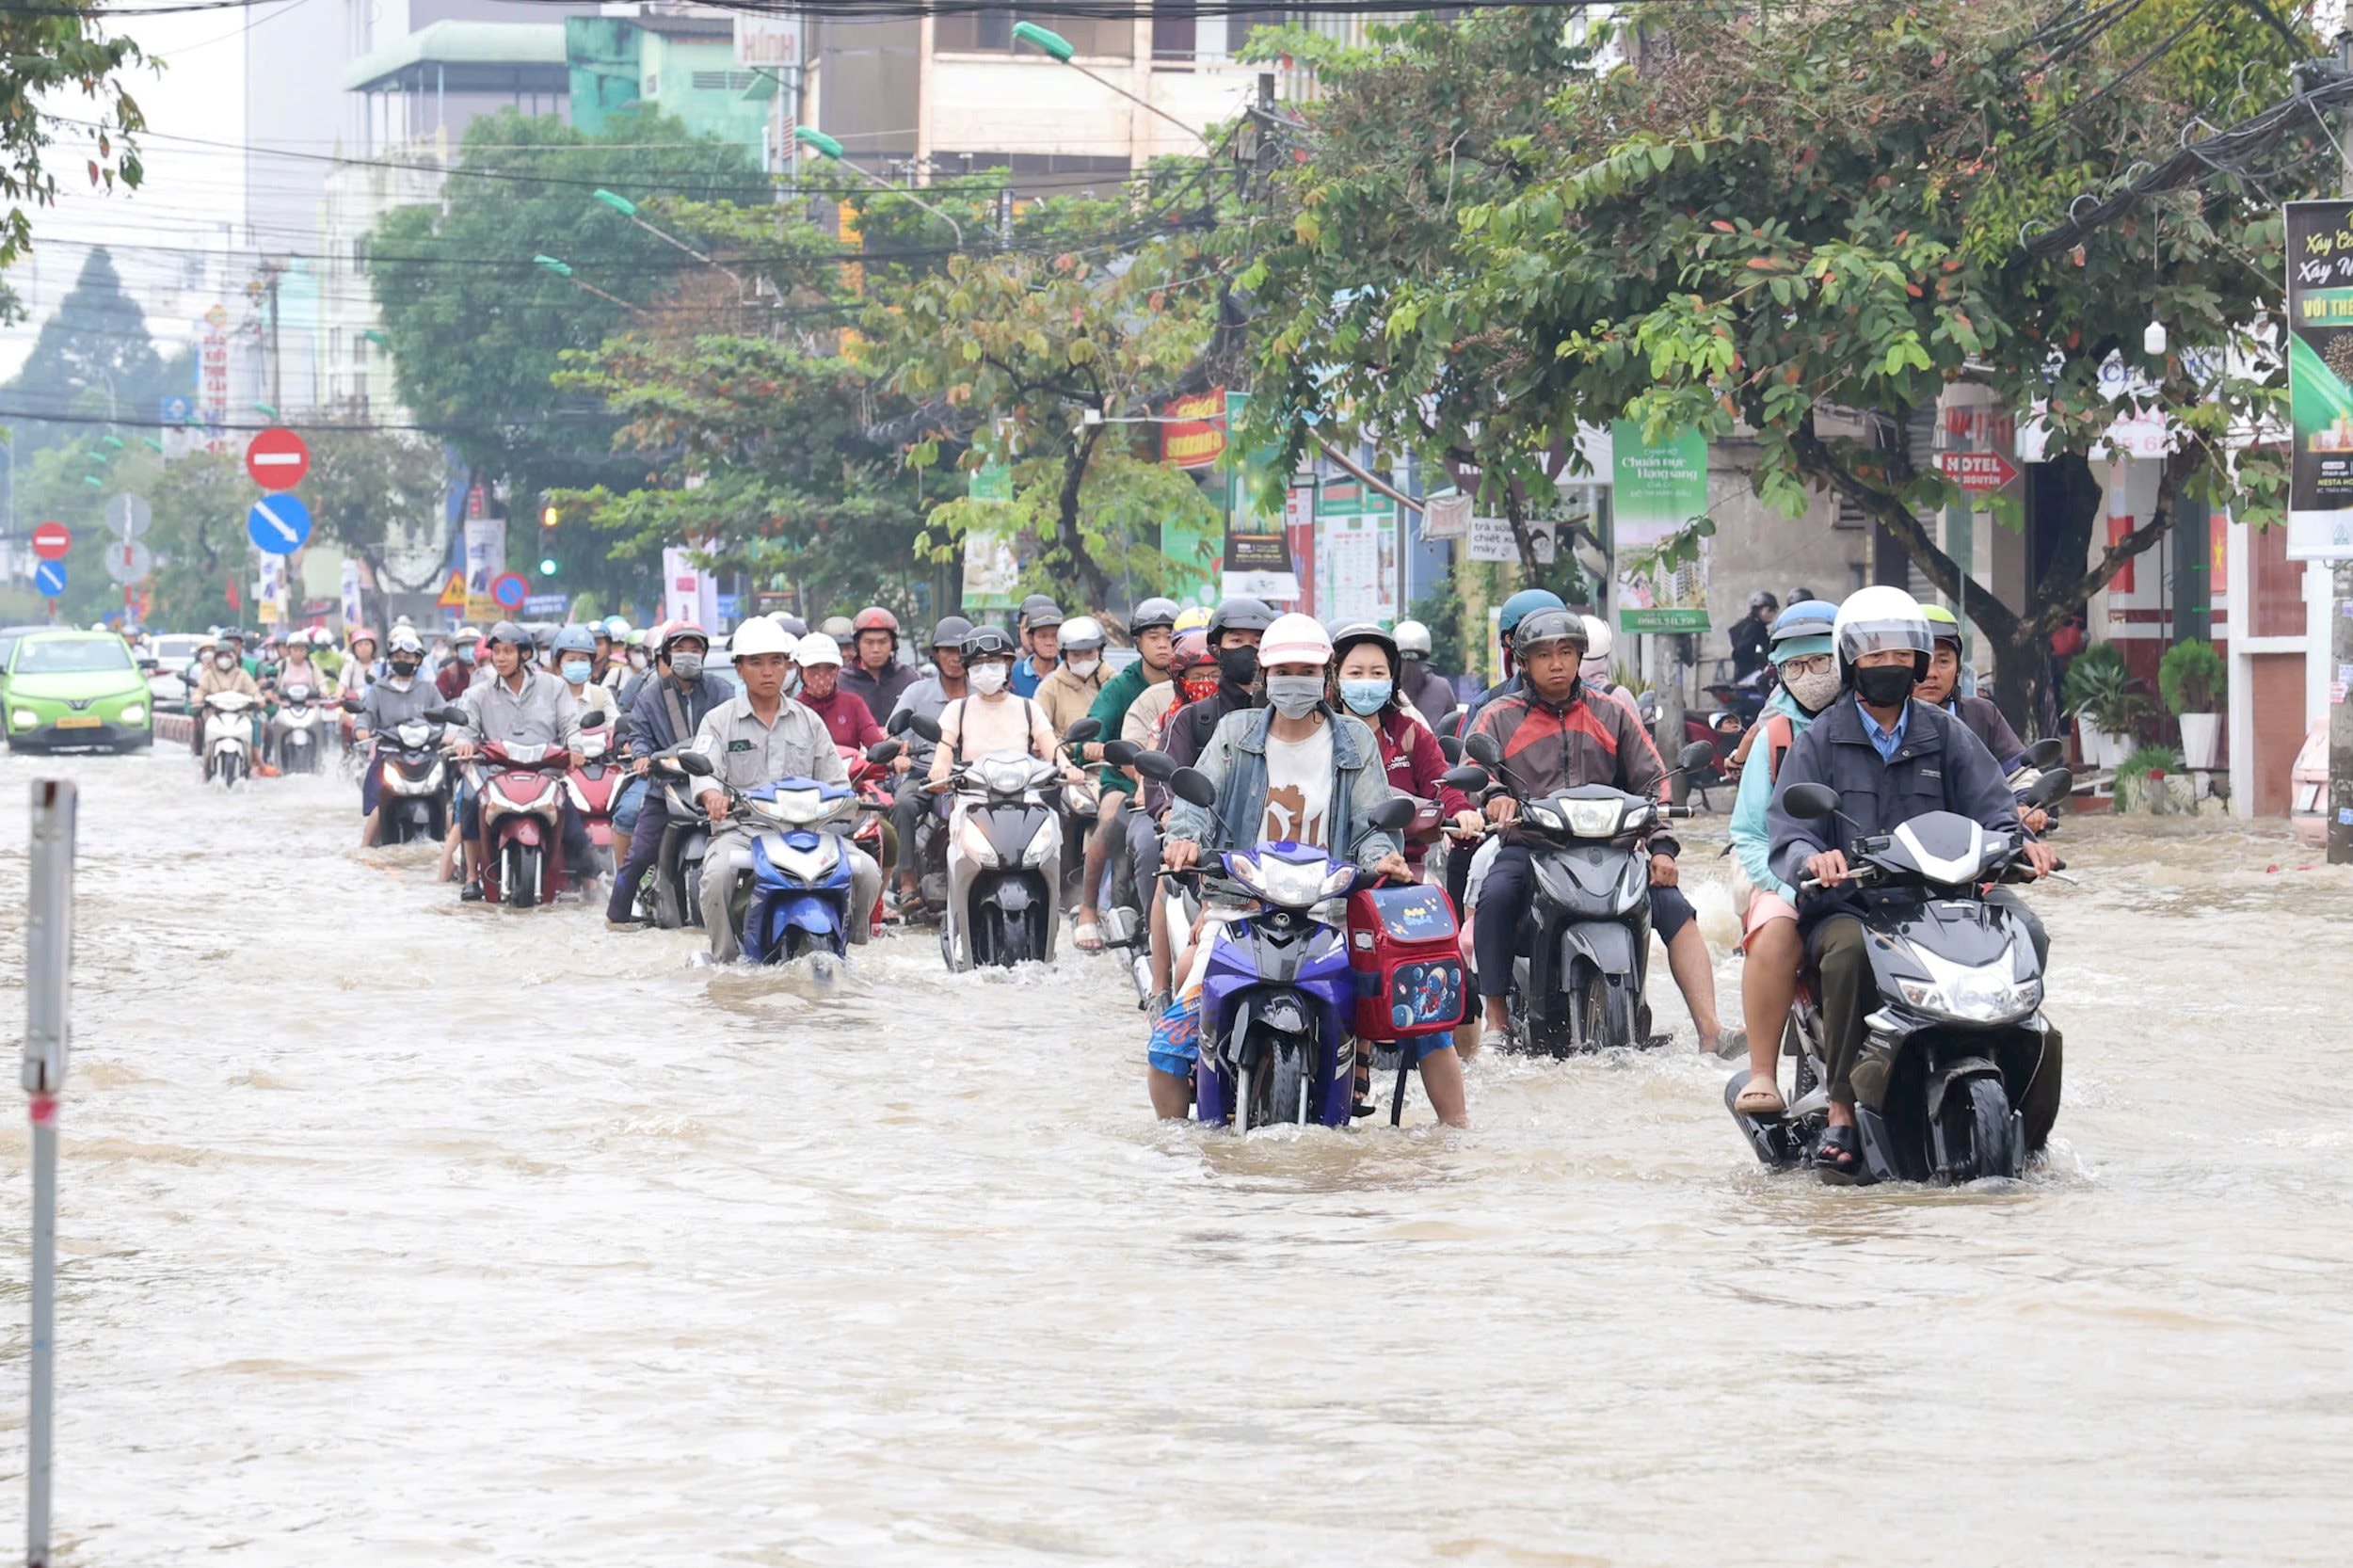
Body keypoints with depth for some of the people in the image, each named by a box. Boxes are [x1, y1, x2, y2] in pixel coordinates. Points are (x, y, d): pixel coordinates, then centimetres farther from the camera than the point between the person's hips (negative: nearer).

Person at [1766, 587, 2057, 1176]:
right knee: (1850, 951, -37)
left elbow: (1991, 811, 7)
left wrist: (2020, 842, -17)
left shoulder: (1947, 735, 17)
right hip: (1845, 905, -2)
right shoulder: (1818, 742, 9)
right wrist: (1811, 858, -28)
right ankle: (1842, 1112, -31)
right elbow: (1787, 834, -3)